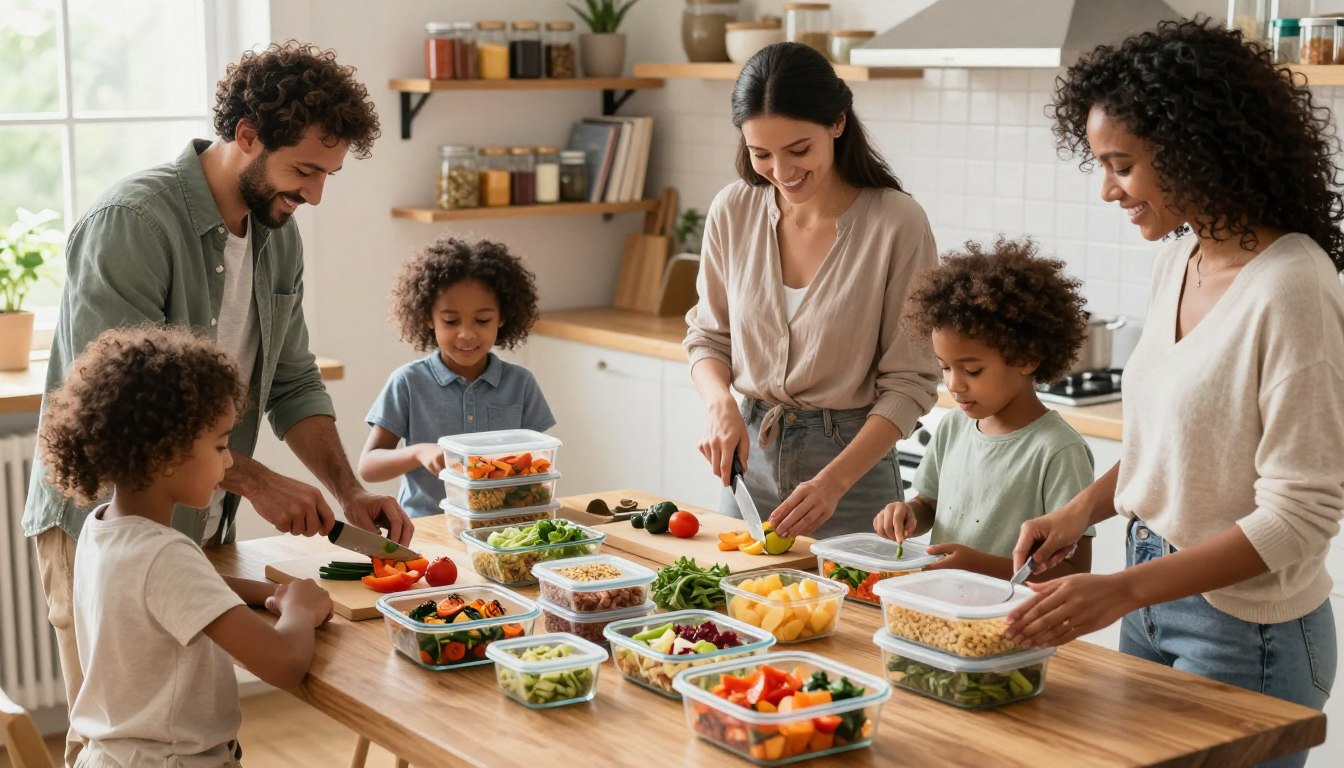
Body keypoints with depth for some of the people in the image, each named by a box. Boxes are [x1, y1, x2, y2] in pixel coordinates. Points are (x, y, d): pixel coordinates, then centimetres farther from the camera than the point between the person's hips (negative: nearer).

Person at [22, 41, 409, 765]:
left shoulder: (278, 233, 6)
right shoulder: (130, 223, -20)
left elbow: (293, 385, 10)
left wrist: (349, 490, -3)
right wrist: (254, 479, -23)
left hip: (204, 530, 7)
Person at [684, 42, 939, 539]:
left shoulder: (897, 223, -15)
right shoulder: (732, 212, -3)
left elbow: (908, 384, -13)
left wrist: (833, 482, -23)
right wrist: (720, 405, -12)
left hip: (852, 459, -4)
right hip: (750, 454, 4)